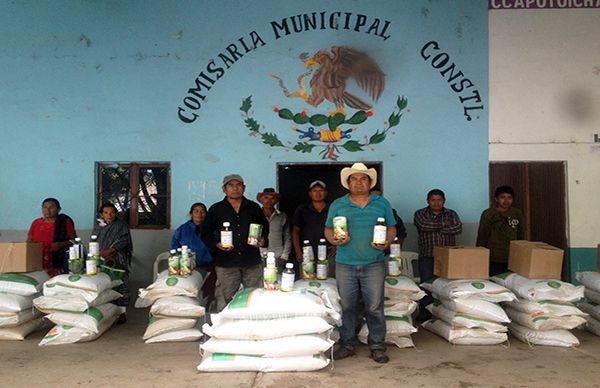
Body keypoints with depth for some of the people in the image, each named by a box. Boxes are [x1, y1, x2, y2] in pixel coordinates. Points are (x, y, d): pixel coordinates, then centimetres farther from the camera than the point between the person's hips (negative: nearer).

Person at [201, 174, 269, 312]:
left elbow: (265, 227, 23)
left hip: (252, 263, 2)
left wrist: (263, 240, 3)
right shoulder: (215, 209, 7)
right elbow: (206, 233, 11)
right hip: (226, 263, -2)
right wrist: (216, 244, -8)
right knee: (224, 300, -1)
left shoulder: (254, 207, 12)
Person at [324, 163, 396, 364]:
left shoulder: (382, 203, 9)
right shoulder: (337, 205, 8)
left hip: (374, 265, -1)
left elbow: (391, 228, 10)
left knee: (375, 308, 1)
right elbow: (328, 229, 10)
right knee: (346, 307, 7)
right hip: (345, 264, 1)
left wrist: (386, 242, -9)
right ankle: (347, 345, 20)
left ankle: (377, 347, 13)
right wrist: (333, 239, -11)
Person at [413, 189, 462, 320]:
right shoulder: (420, 214, 8)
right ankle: (424, 312, 2)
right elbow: (424, 225, -14)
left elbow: (458, 228, -6)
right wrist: (444, 224, -5)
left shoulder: (451, 214, 13)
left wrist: (434, 227, -8)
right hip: (427, 256, -1)